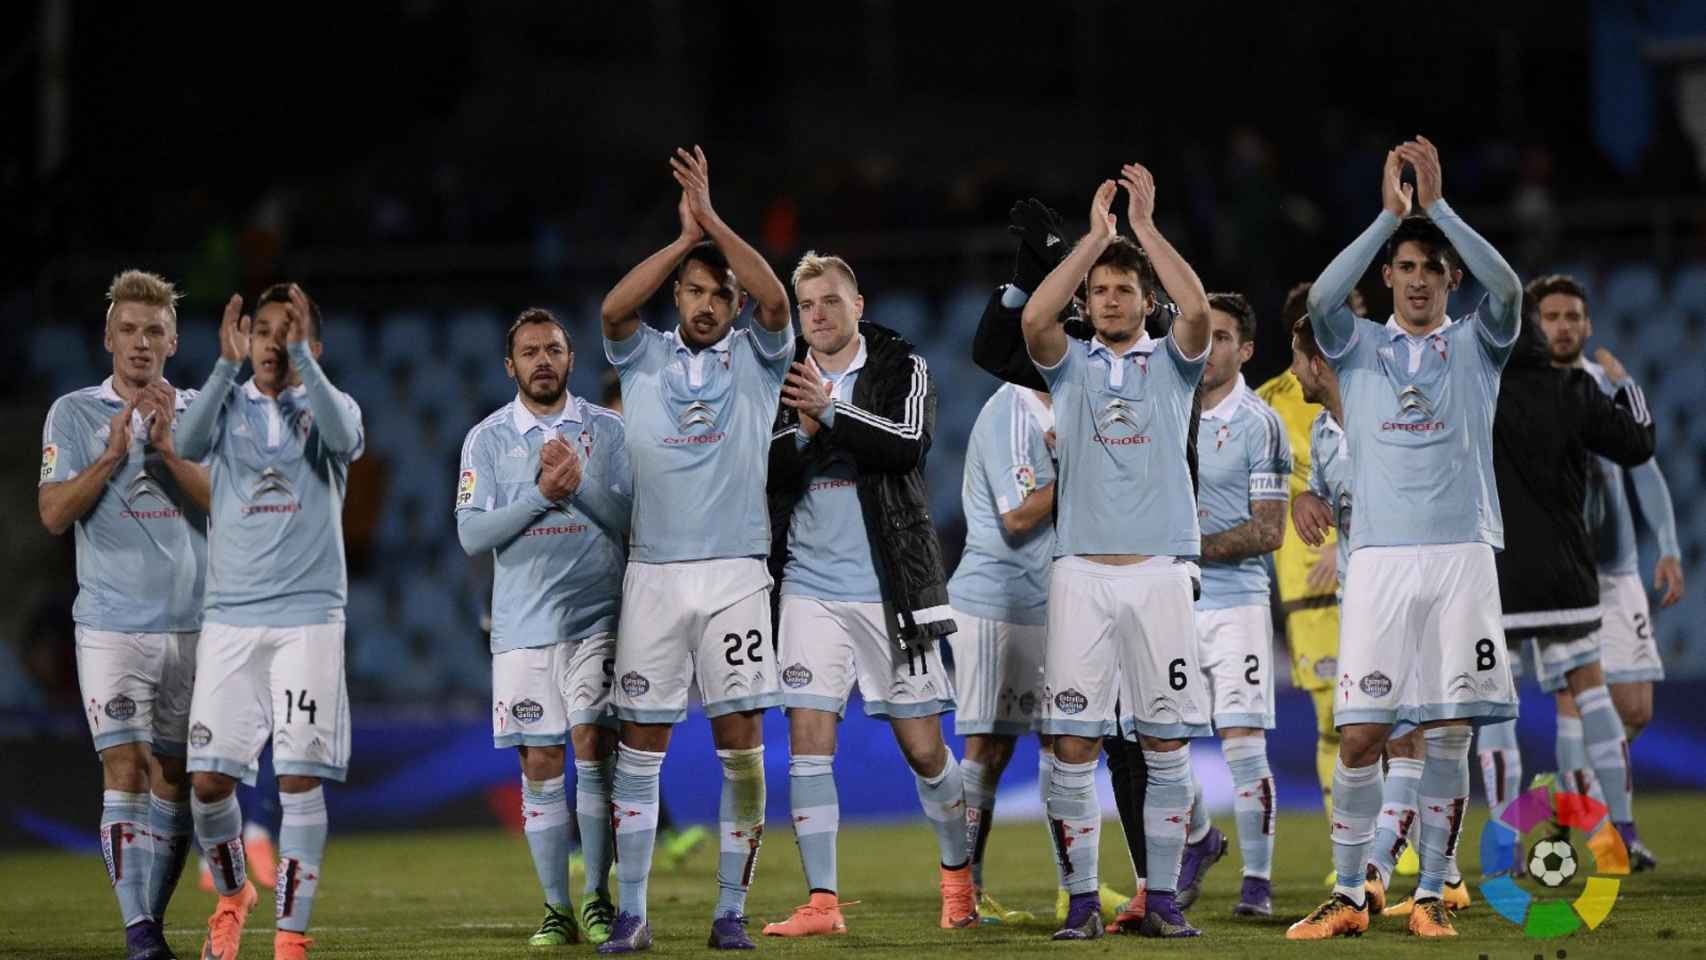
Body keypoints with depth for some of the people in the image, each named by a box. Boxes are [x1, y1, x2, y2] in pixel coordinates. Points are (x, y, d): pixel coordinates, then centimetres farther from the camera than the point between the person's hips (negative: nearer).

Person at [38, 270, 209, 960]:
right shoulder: (73, 414, 5)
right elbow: (54, 514, -4)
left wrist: (169, 450, -13)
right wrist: (112, 455, -15)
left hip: (192, 625, 3)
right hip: (112, 625, -3)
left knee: (173, 779, 5)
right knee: (126, 769, -12)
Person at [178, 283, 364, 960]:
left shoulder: (327, 406, 7)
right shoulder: (230, 405, 10)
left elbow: (345, 438, -18)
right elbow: (189, 443, -12)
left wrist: (301, 356, -21)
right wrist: (227, 364, -21)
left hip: (307, 617, -2)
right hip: (229, 617, 2)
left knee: (300, 781, -8)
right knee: (210, 780, -2)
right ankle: (232, 893, 25)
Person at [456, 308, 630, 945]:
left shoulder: (607, 430, 6)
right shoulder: (487, 439, 6)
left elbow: (635, 520, 0)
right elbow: (472, 534, -3)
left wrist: (581, 483, -15)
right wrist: (541, 493, -14)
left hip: (596, 616, -1)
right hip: (523, 623, 1)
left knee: (593, 744, -10)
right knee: (540, 763, 1)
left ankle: (598, 895, 0)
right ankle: (556, 908, 6)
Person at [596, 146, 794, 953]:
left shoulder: (756, 360, 6)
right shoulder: (644, 357, 8)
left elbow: (775, 300, -13)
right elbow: (614, 309, -12)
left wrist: (712, 219, -16)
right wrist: (685, 236, -14)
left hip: (734, 575, -1)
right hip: (653, 574, 1)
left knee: (741, 742, -5)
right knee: (640, 744, 1)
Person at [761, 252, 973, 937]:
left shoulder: (903, 368, 1)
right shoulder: (783, 381, 7)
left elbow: (910, 444, -17)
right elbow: (761, 476, 0)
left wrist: (830, 412, -24)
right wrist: (803, 433, -17)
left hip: (892, 589, -2)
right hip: (811, 590, 2)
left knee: (923, 749, 3)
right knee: (808, 743, -8)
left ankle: (959, 874, 26)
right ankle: (821, 902, -5)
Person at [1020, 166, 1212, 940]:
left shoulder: (1172, 363, 9)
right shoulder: (1070, 366, 10)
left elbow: (1197, 310, -11)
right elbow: (1033, 317, -11)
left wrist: (1145, 227, -8)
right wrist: (1095, 235, -9)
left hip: (1159, 571, 0)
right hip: (1082, 572, 0)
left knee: (1168, 745, 0)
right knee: (1073, 744, -4)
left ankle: (1163, 898, 6)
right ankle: (1081, 899, 2)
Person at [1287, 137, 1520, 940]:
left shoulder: (1476, 346, 10)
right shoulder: (1359, 347, 10)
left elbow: (1508, 289, -11)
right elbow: (1320, 299, -11)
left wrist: (1437, 204, -16)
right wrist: (1388, 213, -15)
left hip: (1462, 554, 0)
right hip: (1379, 558, 0)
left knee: (1449, 733, 0)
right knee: (1360, 736, -4)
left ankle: (1431, 895, 8)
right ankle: (1347, 897, 4)